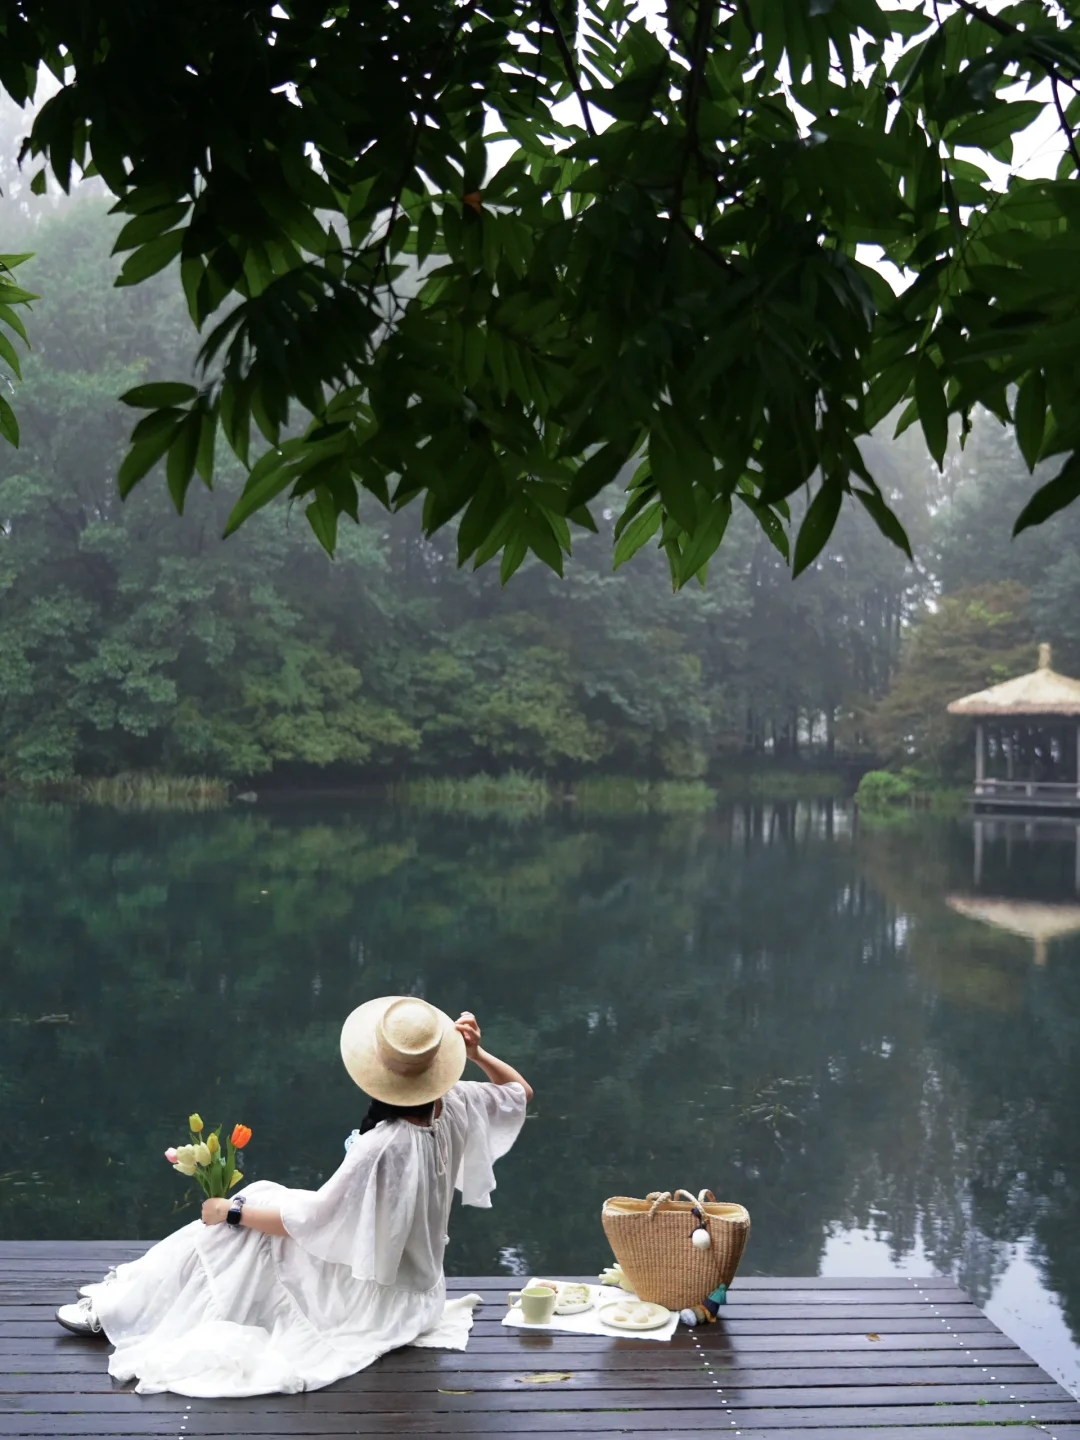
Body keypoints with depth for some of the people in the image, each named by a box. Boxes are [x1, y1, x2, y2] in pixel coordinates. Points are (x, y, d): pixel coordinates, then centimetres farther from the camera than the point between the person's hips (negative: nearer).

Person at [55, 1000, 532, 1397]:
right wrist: (475, 1052, -9)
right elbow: (521, 1091, 5)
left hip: (372, 1297, -8)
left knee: (234, 1223, -2)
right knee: (261, 1194, 8)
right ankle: (141, 1281, 19)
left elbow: (311, 1219, -24)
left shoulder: (382, 1147, -34)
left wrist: (233, 1212, -11)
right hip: (413, 1281, 8)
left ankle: (118, 1311, 11)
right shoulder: (455, 1107, -15)